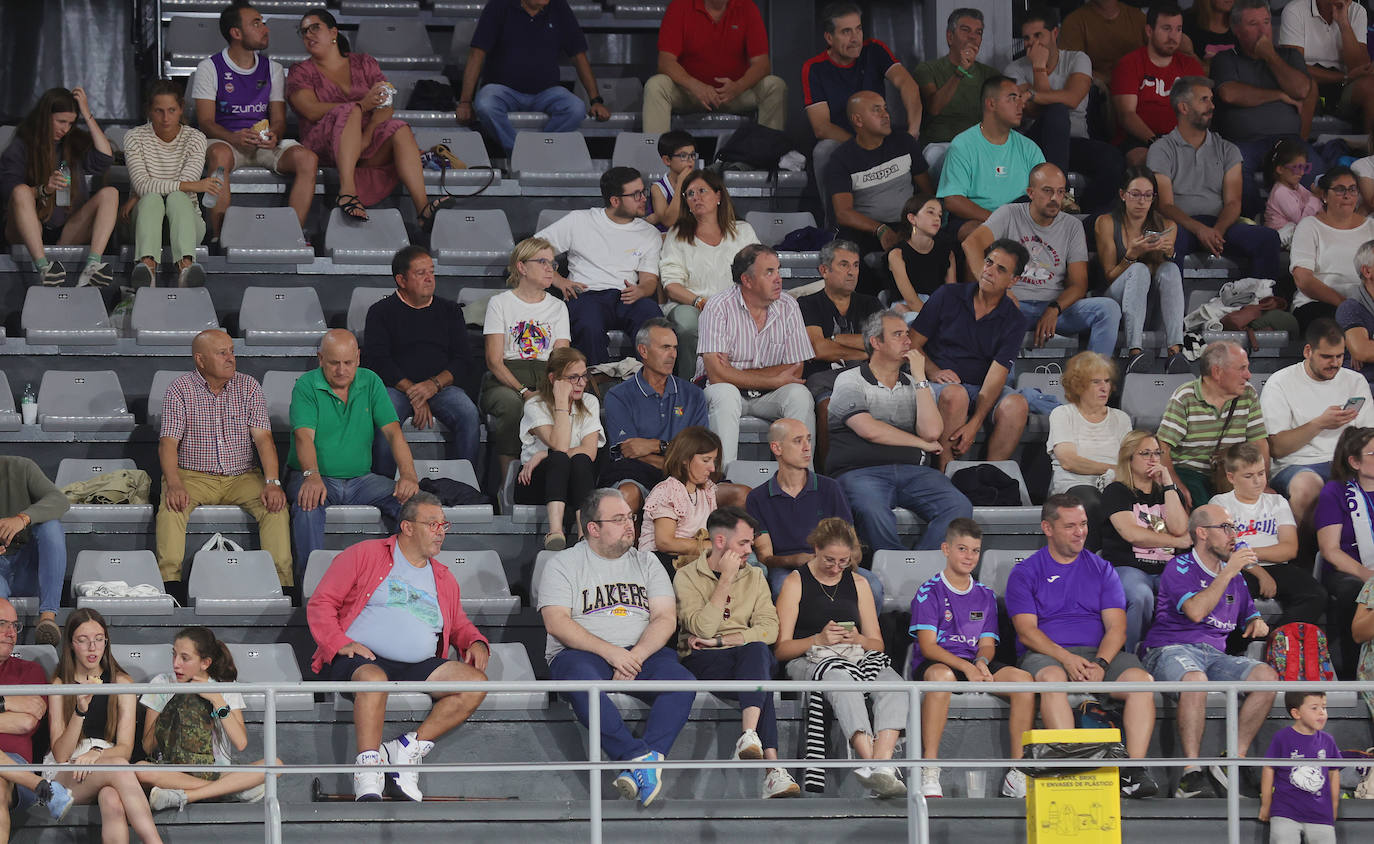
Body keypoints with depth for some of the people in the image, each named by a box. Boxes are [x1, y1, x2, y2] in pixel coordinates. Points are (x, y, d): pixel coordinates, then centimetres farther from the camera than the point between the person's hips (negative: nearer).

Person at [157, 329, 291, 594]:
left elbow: (263, 437, -4)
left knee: (276, 505, -25)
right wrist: (174, 484, -27)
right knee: (172, 506, -32)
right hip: (193, 475, -2)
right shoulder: (180, 389, -1)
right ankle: (170, 580, -34)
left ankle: (281, 579, -26)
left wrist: (272, 482, -20)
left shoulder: (249, 387, 4)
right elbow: (168, 442, -9)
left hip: (242, 475, 2)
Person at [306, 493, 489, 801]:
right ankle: (368, 778, -43)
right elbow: (321, 604, 5)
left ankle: (409, 748, -19)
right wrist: (340, 643, -12)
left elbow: (459, 624, 35)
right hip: (360, 659, -5)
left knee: (476, 682, -20)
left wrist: (476, 642, 11)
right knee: (373, 678, -41)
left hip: (418, 667, 5)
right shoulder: (364, 554, 9)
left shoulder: (443, 579, 25)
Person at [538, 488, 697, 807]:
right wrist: (610, 652, -17)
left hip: (642, 652, 3)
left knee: (682, 682, -30)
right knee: (581, 681, -39)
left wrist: (635, 656, -13)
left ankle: (638, 766, -44)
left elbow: (665, 619, 7)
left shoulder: (646, 562, 18)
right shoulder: (563, 564, 8)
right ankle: (643, 758, -47)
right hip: (582, 652, -3)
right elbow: (557, 623, -5)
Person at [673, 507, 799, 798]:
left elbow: (769, 630, 3)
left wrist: (720, 640, -8)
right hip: (703, 663, -3)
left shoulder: (754, 576, 17)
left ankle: (749, 736, -54)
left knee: (757, 650, -37)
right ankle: (771, 764, -50)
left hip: (749, 657, 3)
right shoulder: (687, 576, 5)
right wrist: (726, 579, -10)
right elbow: (702, 629, -12)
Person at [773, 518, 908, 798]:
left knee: (893, 684, -32)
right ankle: (872, 762, -56)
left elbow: (878, 644, 19)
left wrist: (859, 639, -4)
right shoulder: (796, 583, 9)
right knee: (842, 679, -41)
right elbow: (781, 648, 2)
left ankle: (882, 761, -52)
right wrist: (819, 640, -15)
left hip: (857, 657, 4)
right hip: (808, 660, -4)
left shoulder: (858, 584, 22)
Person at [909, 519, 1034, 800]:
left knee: (1023, 679, -24)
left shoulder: (985, 595, 18)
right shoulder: (929, 592, 2)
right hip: (935, 662, -5)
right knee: (942, 675, -42)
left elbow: (987, 644, 12)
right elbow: (928, 645, -9)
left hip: (974, 663, 5)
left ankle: (1018, 772, -22)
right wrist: (966, 668, -22)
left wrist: (981, 663, -13)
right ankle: (929, 772, -41)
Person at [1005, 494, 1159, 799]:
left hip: (1099, 652, 3)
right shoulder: (1025, 573, 9)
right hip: (1044, 654, -3)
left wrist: (1100, 664, -15)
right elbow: (1027, 631, -3)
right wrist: (1066, 658, -20)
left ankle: (1134, 768, -35)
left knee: (1141, 680, -27)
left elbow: (1116, 627, 6)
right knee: (1052, 678, -39)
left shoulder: (1101, 569, 17)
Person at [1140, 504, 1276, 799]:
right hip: (1170, 649, -6)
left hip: (1214, 653, 6)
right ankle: (1192, 773, -40)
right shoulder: (1180, 568, 0)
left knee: (1267, 676, -21)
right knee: (1195, 680, -41)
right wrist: (1228, 572, -15)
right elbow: (1195, 611, -17)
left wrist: (1256, 623, 7)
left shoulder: (1234, 575, 21)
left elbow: (1248, 615, 32)